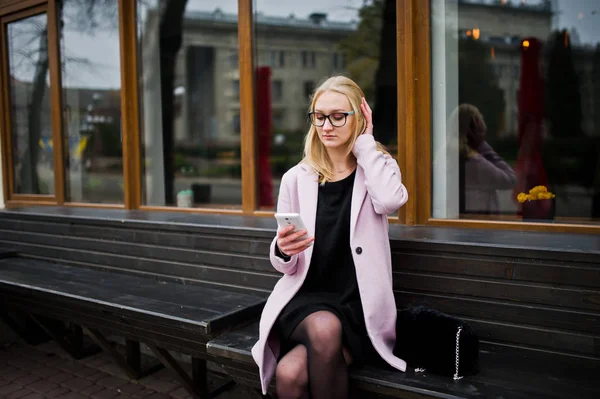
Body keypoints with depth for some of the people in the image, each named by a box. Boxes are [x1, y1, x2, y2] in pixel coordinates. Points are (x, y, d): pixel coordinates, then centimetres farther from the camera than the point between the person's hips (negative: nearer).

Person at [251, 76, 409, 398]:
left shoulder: (379, 167, 6)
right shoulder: (296, 178, 6)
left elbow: (390, 200, -22)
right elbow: (285, 265, 8)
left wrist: (365, 141, -8)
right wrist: (282, 251, -17)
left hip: (358, 303, -1)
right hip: (306, 299, 2)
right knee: (323, 328, -35)